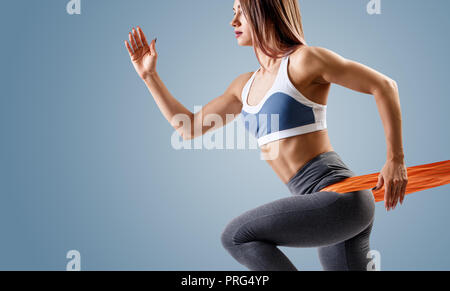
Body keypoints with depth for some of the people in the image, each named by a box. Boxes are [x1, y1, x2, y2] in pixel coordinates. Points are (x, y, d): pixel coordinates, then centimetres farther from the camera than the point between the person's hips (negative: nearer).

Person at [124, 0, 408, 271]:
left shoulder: (303, 59, -6)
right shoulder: (245, 85, 18)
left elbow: (384, 85, -4)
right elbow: (190, 127, 23)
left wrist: (395, 159, -6)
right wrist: (150, 75, 21)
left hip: (339, 195, -8)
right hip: (323, 202, 8)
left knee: (237, 236, -15)